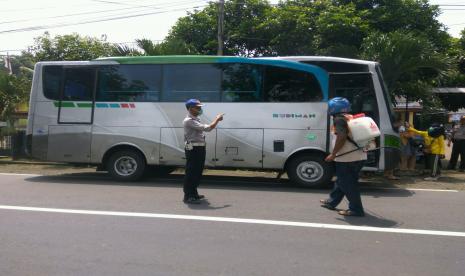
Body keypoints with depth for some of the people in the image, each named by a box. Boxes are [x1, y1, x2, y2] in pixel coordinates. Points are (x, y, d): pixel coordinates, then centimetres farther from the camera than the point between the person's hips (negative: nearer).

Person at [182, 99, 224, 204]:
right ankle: (188, 196, 0)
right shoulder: (189, 121, -17)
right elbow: (207, 128, -22)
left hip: (200, 148, 11)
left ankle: (194, 193, 29)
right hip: (193, 149, -11)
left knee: (197, 172, 17)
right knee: (191, 173, -6)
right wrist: (217, 119, -10)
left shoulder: (195, 119, 17)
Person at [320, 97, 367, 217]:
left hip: (347, 158, -10)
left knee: (348, 184, -2)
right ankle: (332, 201, 32)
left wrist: (333, 154, -15)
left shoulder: (339, 119, -9)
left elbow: (341, 137, -20)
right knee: (342, 181, 19)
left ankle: (356, 209, 1)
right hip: (359, 156, 10)